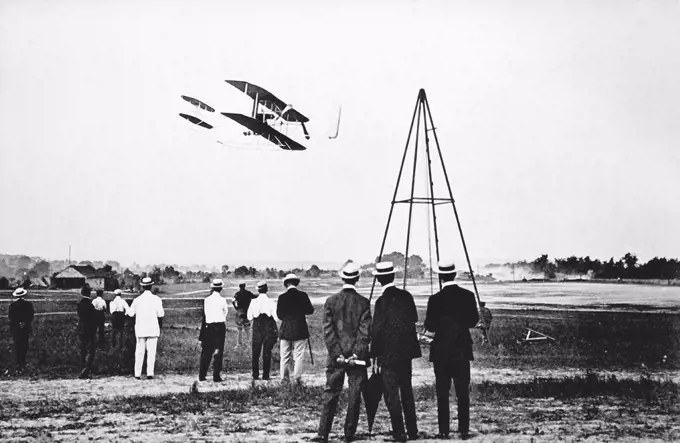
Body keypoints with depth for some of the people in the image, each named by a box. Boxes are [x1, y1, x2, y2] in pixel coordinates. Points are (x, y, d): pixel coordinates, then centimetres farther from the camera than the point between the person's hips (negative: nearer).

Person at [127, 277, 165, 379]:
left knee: (139, 352, 6)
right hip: (153, 329, -1)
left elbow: (130, 313, 2)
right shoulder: (156, 299, -5)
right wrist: (160, 326, 11)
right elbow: (160, 314, -5)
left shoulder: (137, 300, -1)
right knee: (151, 351, 2)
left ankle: (137, 374, 5)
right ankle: (150, 373, -3)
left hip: (140, 329, 1)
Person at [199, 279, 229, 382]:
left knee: (206, 352, 10)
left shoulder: (206, 300, -1)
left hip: (208, 326, 3)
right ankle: (216, 376, -1)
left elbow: (204, 314, 4)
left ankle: (202, 375, 10)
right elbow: (225, 312, 6)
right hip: (220, 326, -2)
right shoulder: (222, 300, -7)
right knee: (218, 352, 2)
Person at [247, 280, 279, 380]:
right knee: (267, 353, 5)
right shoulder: (271, 302, -11)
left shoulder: (253, 302, -6)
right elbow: (276, 317, -10)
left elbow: (249, 317, -2)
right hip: (269, 328, -1)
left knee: (255, 353, 10)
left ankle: (255, 375, 11)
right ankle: (265, 375, 5)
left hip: (257, 328, 1)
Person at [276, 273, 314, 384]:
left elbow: (279, 314, 1)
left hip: (285, 331, 1)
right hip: (300, 330, -1)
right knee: (298, 356, 3)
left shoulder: (282, 297, -4)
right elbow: (310, 311, 0)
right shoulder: (303, 295, -6)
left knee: (285, 356, 9)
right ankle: (297, 378, -1)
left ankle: (284, 378, 9)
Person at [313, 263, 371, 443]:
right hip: (357, 356, -1)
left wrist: (337, 354, -6)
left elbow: (328, 330, -5)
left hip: (336, 356, 1)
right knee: (354, 396, 6)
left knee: (330, 394, 5)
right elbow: (365, 331, -10)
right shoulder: (363, 303, -4)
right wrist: (356, 354, -10)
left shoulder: (331, 301, -1)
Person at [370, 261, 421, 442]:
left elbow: (376, 329, -13)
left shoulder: (382, 301, -15)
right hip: (406, 350, 6)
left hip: (389, 353, -6)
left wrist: (374, 353, -6)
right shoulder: (406, 296, 2)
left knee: (391, 394, 0)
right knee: (407, 391, 17)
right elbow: (414, 319, 10)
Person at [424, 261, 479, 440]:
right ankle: (464, 430, 5)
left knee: (442, 393, 4)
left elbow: (429, 326, -7)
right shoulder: (467, 296, -2)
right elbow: (473, 321, 5)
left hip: (442, 351, -2)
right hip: (462, 350, 3)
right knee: (463, 392, 6)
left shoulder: (436, 299, -11)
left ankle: (444, 431, 3)